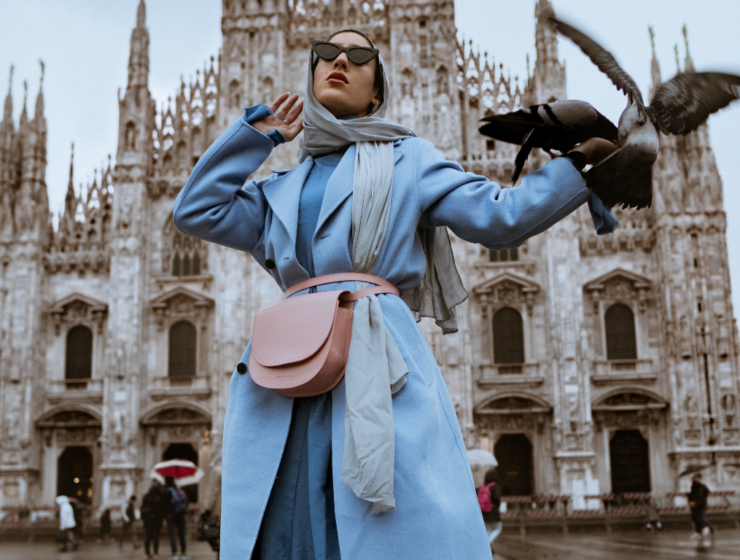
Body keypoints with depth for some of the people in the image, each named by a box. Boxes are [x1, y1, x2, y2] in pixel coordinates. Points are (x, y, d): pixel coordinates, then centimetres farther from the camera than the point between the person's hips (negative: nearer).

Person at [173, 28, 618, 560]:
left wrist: (580, 159, 4)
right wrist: (258, 132, 23)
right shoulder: (286, 188, 27)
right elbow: (197, 210, 19)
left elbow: (500, 215, 10)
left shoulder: (408, 160, 17)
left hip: (378, 362, -3)